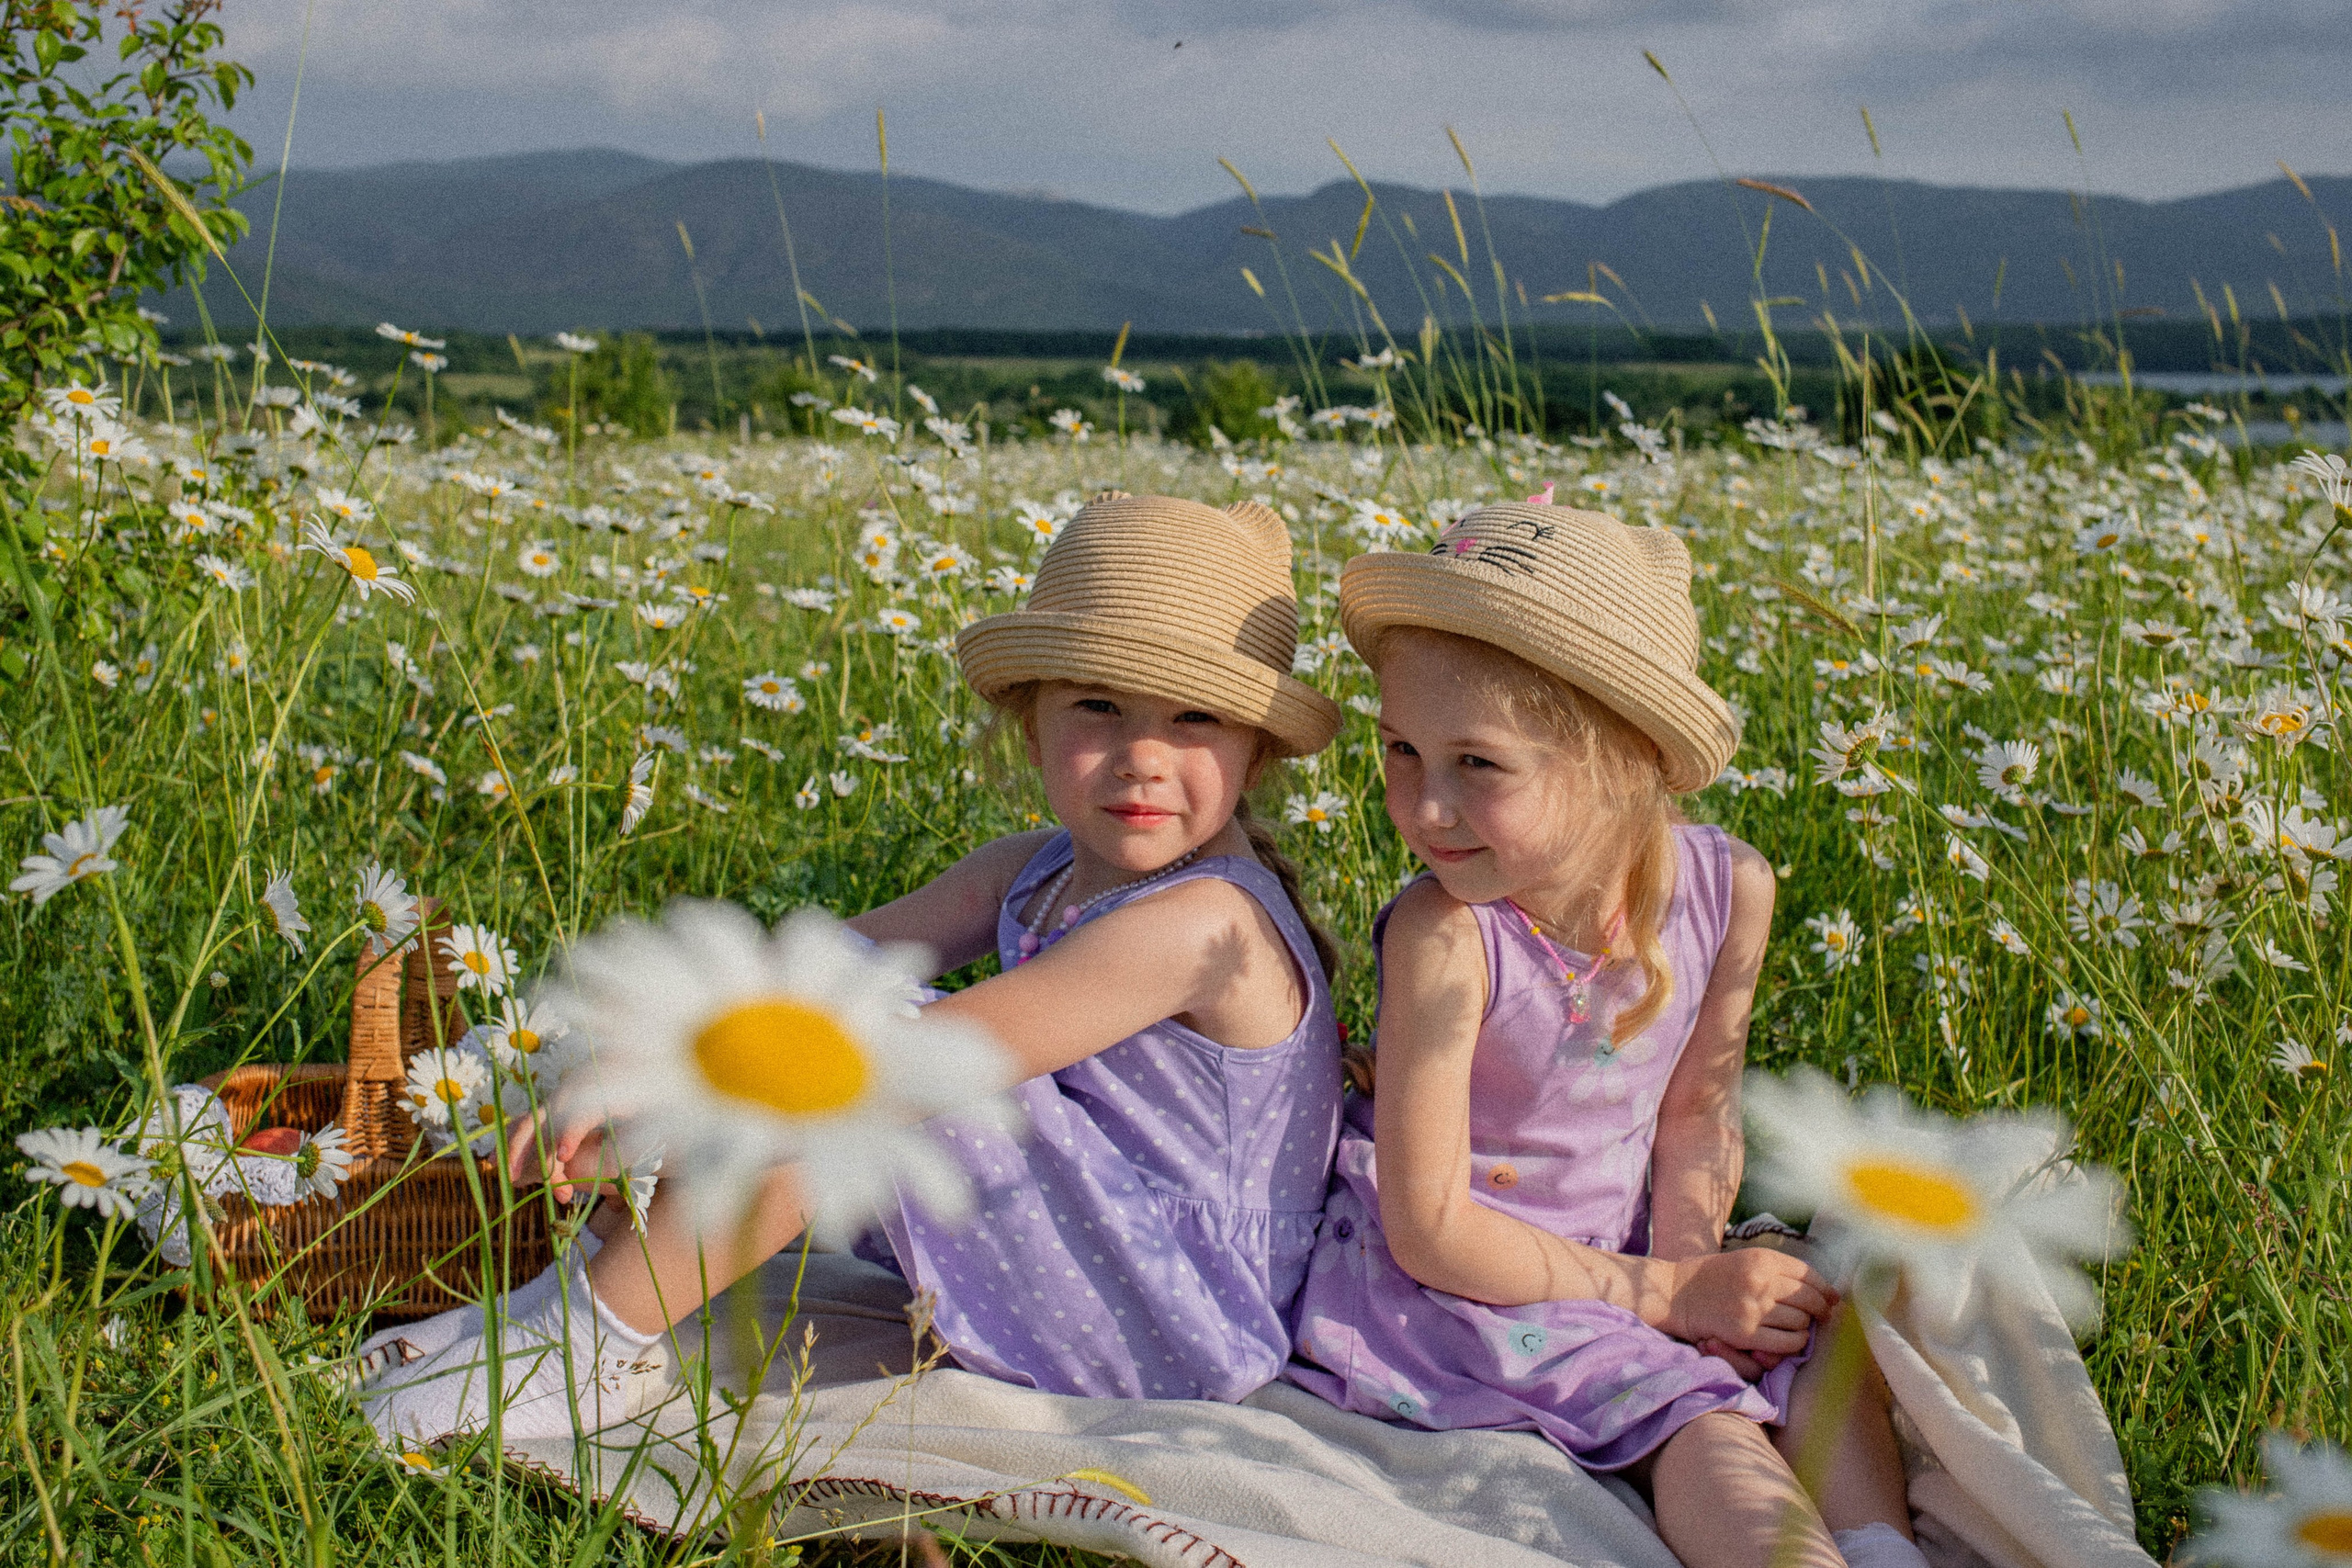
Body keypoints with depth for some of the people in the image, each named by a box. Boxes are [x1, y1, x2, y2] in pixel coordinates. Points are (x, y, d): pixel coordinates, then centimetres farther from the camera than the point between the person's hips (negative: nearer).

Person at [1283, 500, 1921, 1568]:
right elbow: (1430, 1227, -23)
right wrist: (1665, 1296, -21)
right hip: (1452, 1277, -6)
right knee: (1694, 1412, -24)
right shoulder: (1444, 936, -29)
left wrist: (1688, 1261, -15)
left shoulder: (1727, 889, -13)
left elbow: (1697, 1106, 4)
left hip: (1621, 1251, 6)